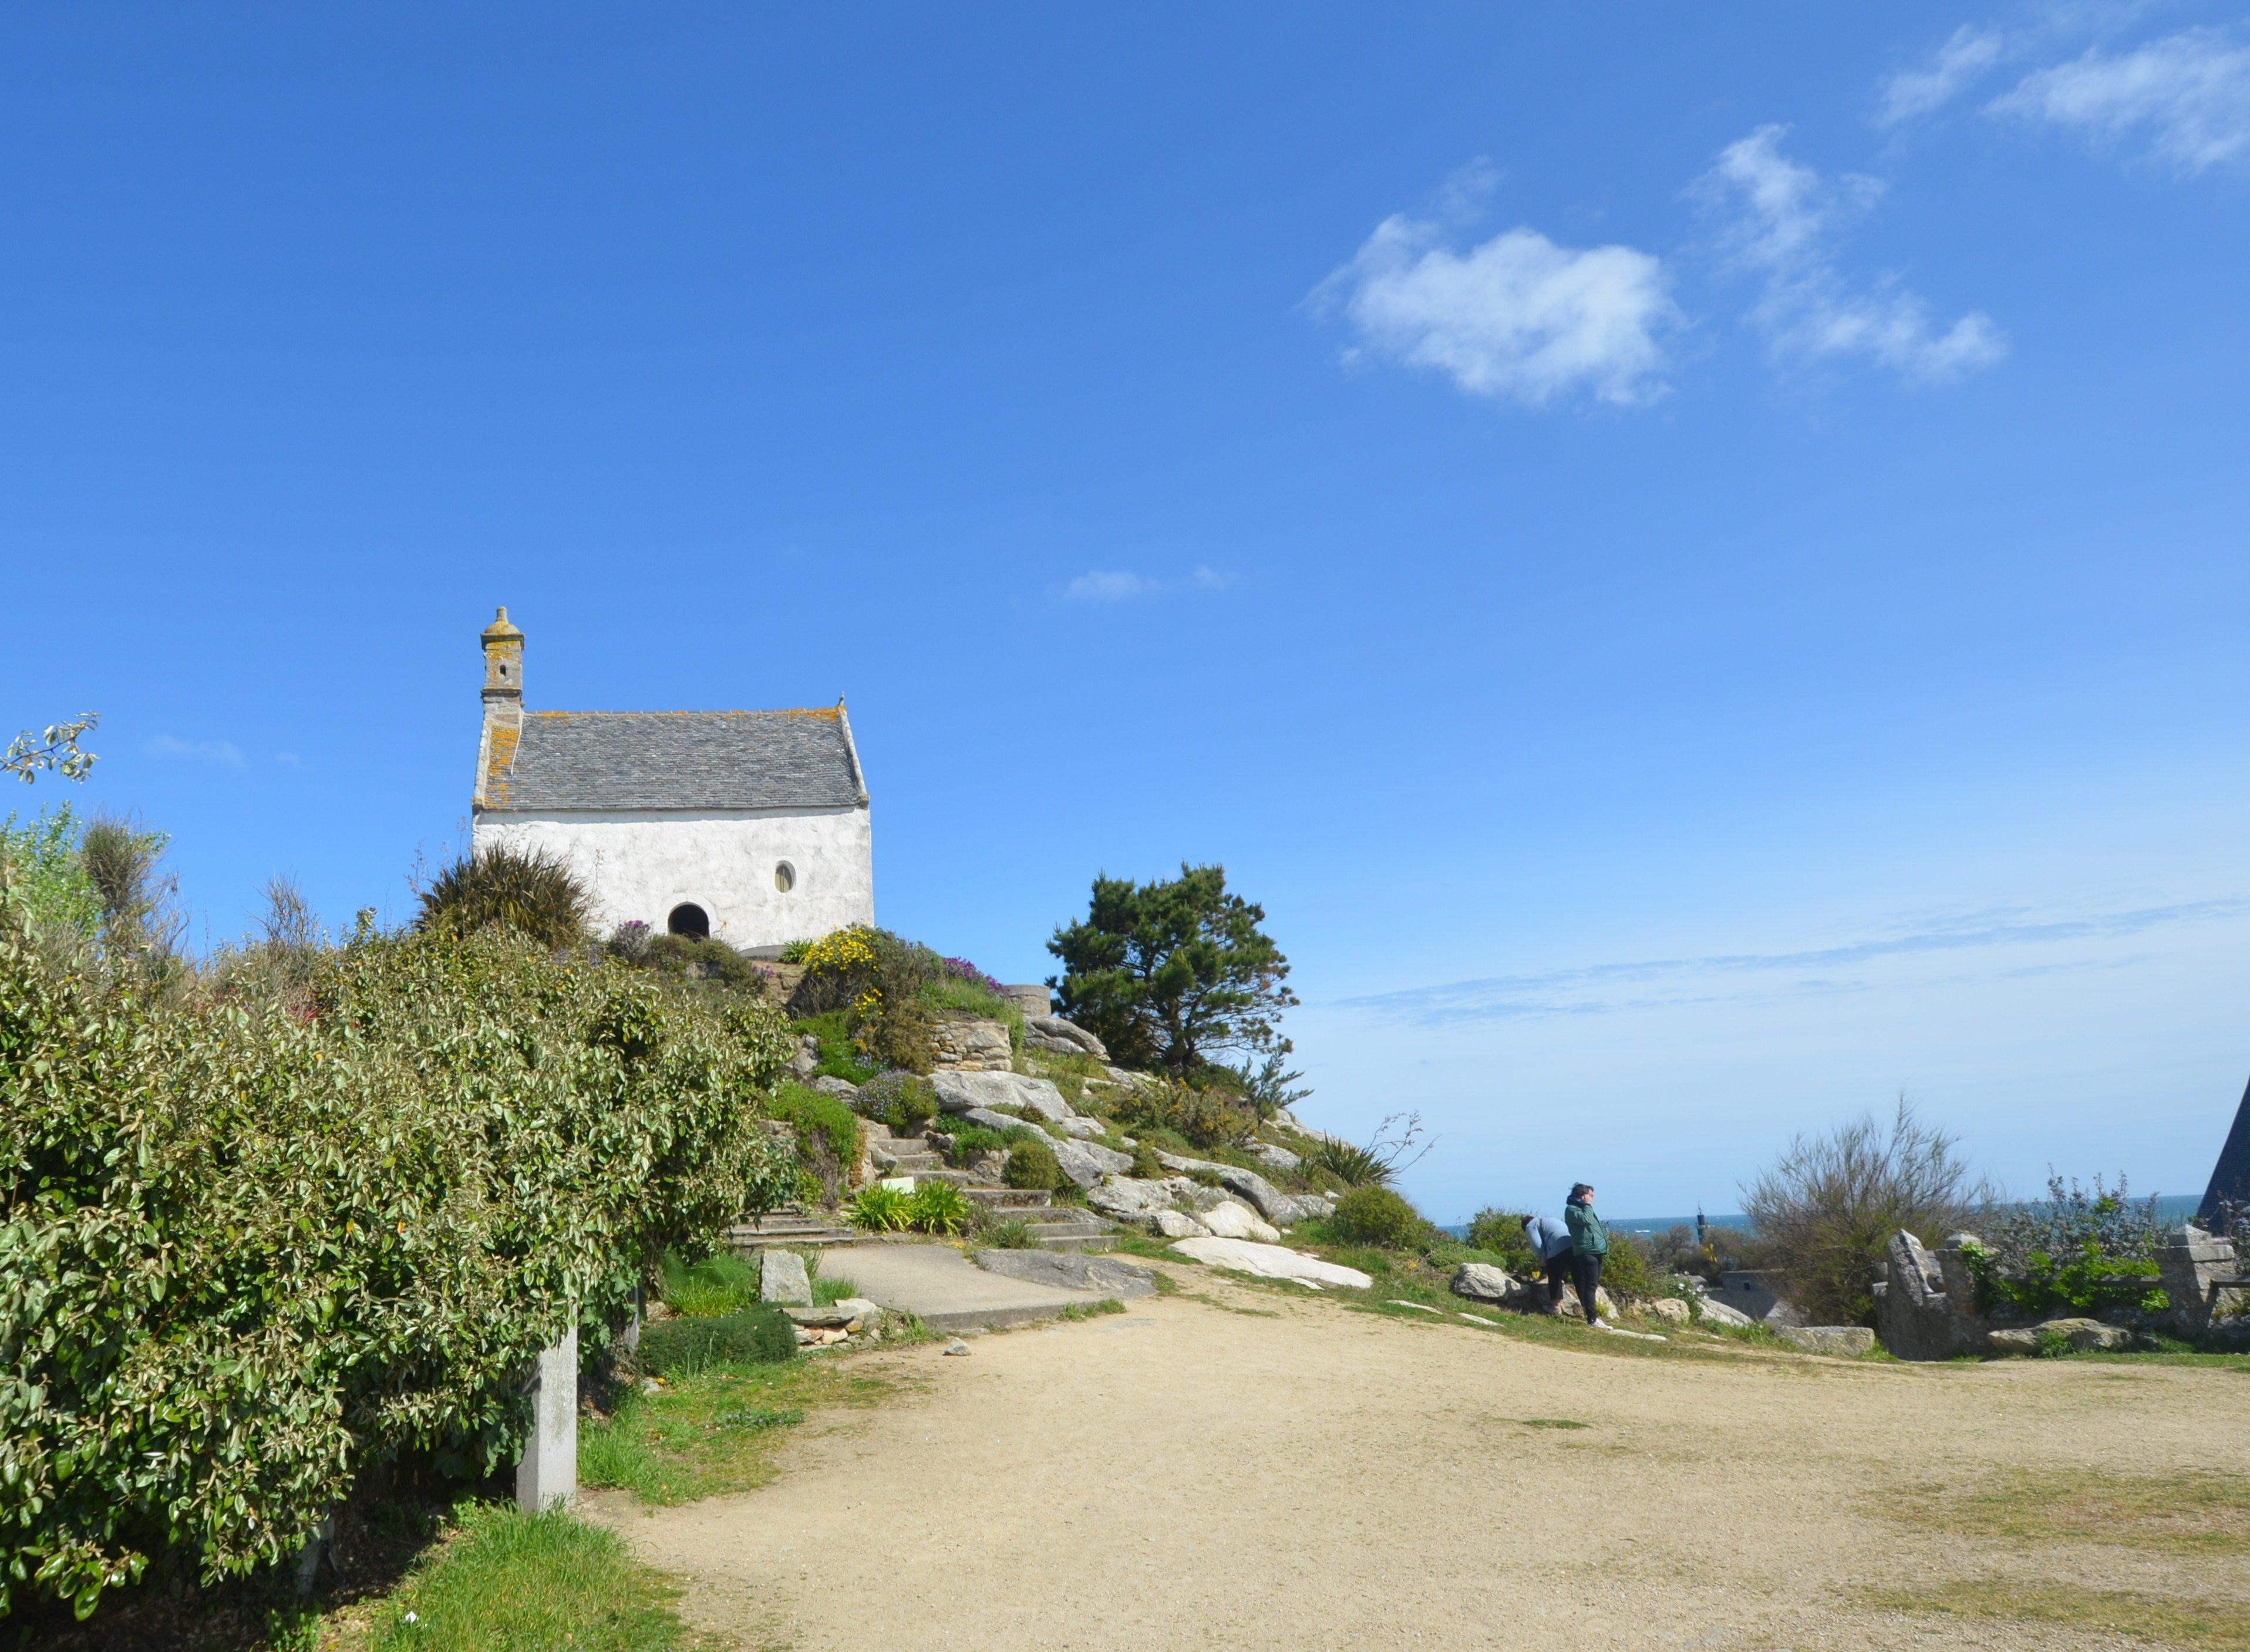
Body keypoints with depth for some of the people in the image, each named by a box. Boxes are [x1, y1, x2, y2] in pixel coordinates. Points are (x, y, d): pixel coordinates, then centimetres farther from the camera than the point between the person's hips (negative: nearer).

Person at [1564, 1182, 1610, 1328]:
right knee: (1591, 1285, -14)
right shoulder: (1571, 1209, -6)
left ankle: (1592, 1316, 18)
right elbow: (1585, 1220, -22)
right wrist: (1587, 1206, -8)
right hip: (1586, 1251, -10)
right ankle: (1593, 1319, -18)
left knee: (1592, 1285, 12)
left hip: (1596, 1251, 10)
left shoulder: (1584, 1209, 25)